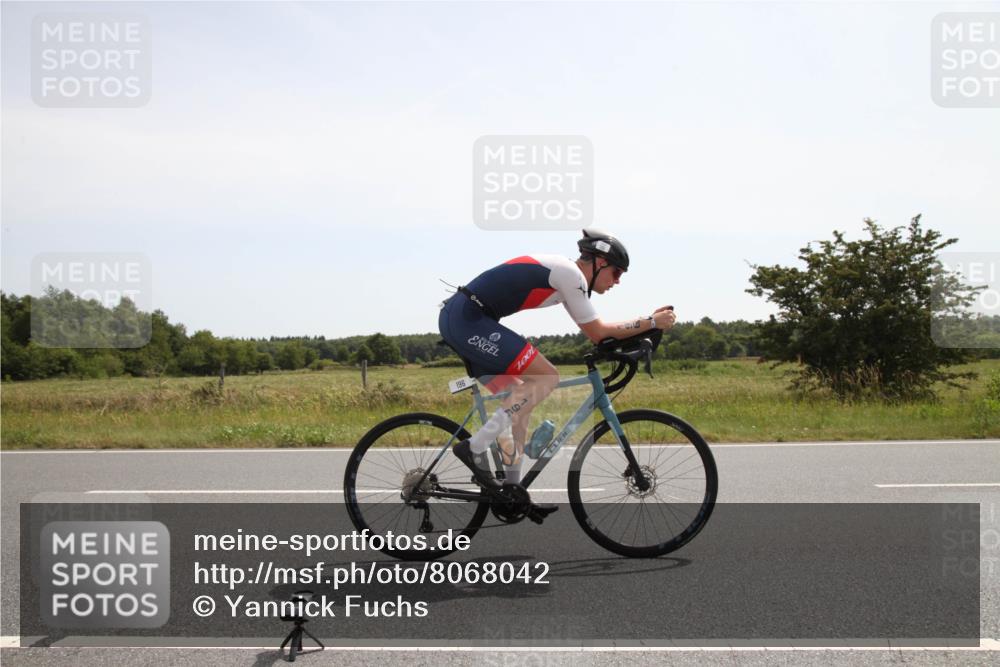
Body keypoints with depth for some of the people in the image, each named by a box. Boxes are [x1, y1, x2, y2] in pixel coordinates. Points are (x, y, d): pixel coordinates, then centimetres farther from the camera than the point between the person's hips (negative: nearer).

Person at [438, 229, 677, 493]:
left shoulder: (563, 272, 20)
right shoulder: (571, 274, -10)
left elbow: (593, 330, 26)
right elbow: (598, 333, -5)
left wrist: (648, 323, 23)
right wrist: (651, 322, 2)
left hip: (455, 317, 10)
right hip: (468, 318, -10)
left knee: (520, 401, 13)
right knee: (546, 377, -11)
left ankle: (512, 487, 17)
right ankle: (475, 447, -11)